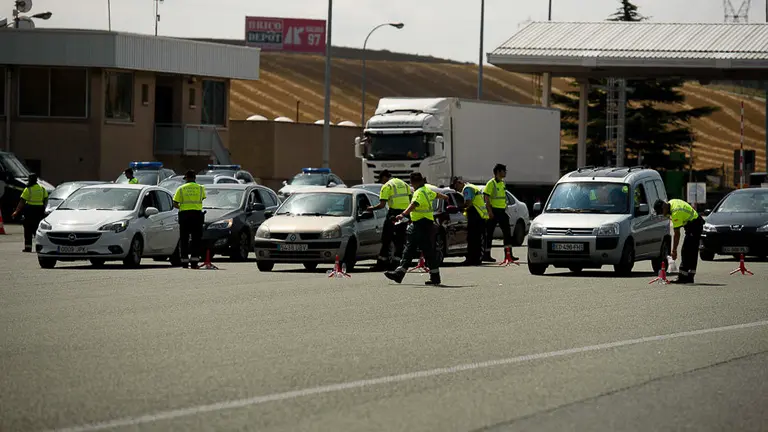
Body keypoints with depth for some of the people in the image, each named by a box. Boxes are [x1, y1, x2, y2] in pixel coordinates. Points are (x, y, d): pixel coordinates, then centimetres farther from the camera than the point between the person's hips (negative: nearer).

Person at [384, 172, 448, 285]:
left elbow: (414, 205, -34)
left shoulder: (420, 192, -17)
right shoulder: (427, 190, 15)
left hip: (423, 226, -11)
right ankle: (399, 273, 5)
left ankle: (435, 277, -2)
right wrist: (446, 197, 58)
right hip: (416, 225, 11)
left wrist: (403, 214, -48)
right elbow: (436, 195, 36)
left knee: (428, 252, -6)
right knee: (408, 250, 7)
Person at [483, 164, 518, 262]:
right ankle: (486, 255, 2)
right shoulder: (491, 183, -10)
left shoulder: (502, 183, 14)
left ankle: (509, 254, 5)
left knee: (507, 232, 4)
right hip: (494, 211, -8)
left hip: (502, 211, 8)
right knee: (489, 233, -2)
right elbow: (487, 198, -14)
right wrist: (490, 212, -20)